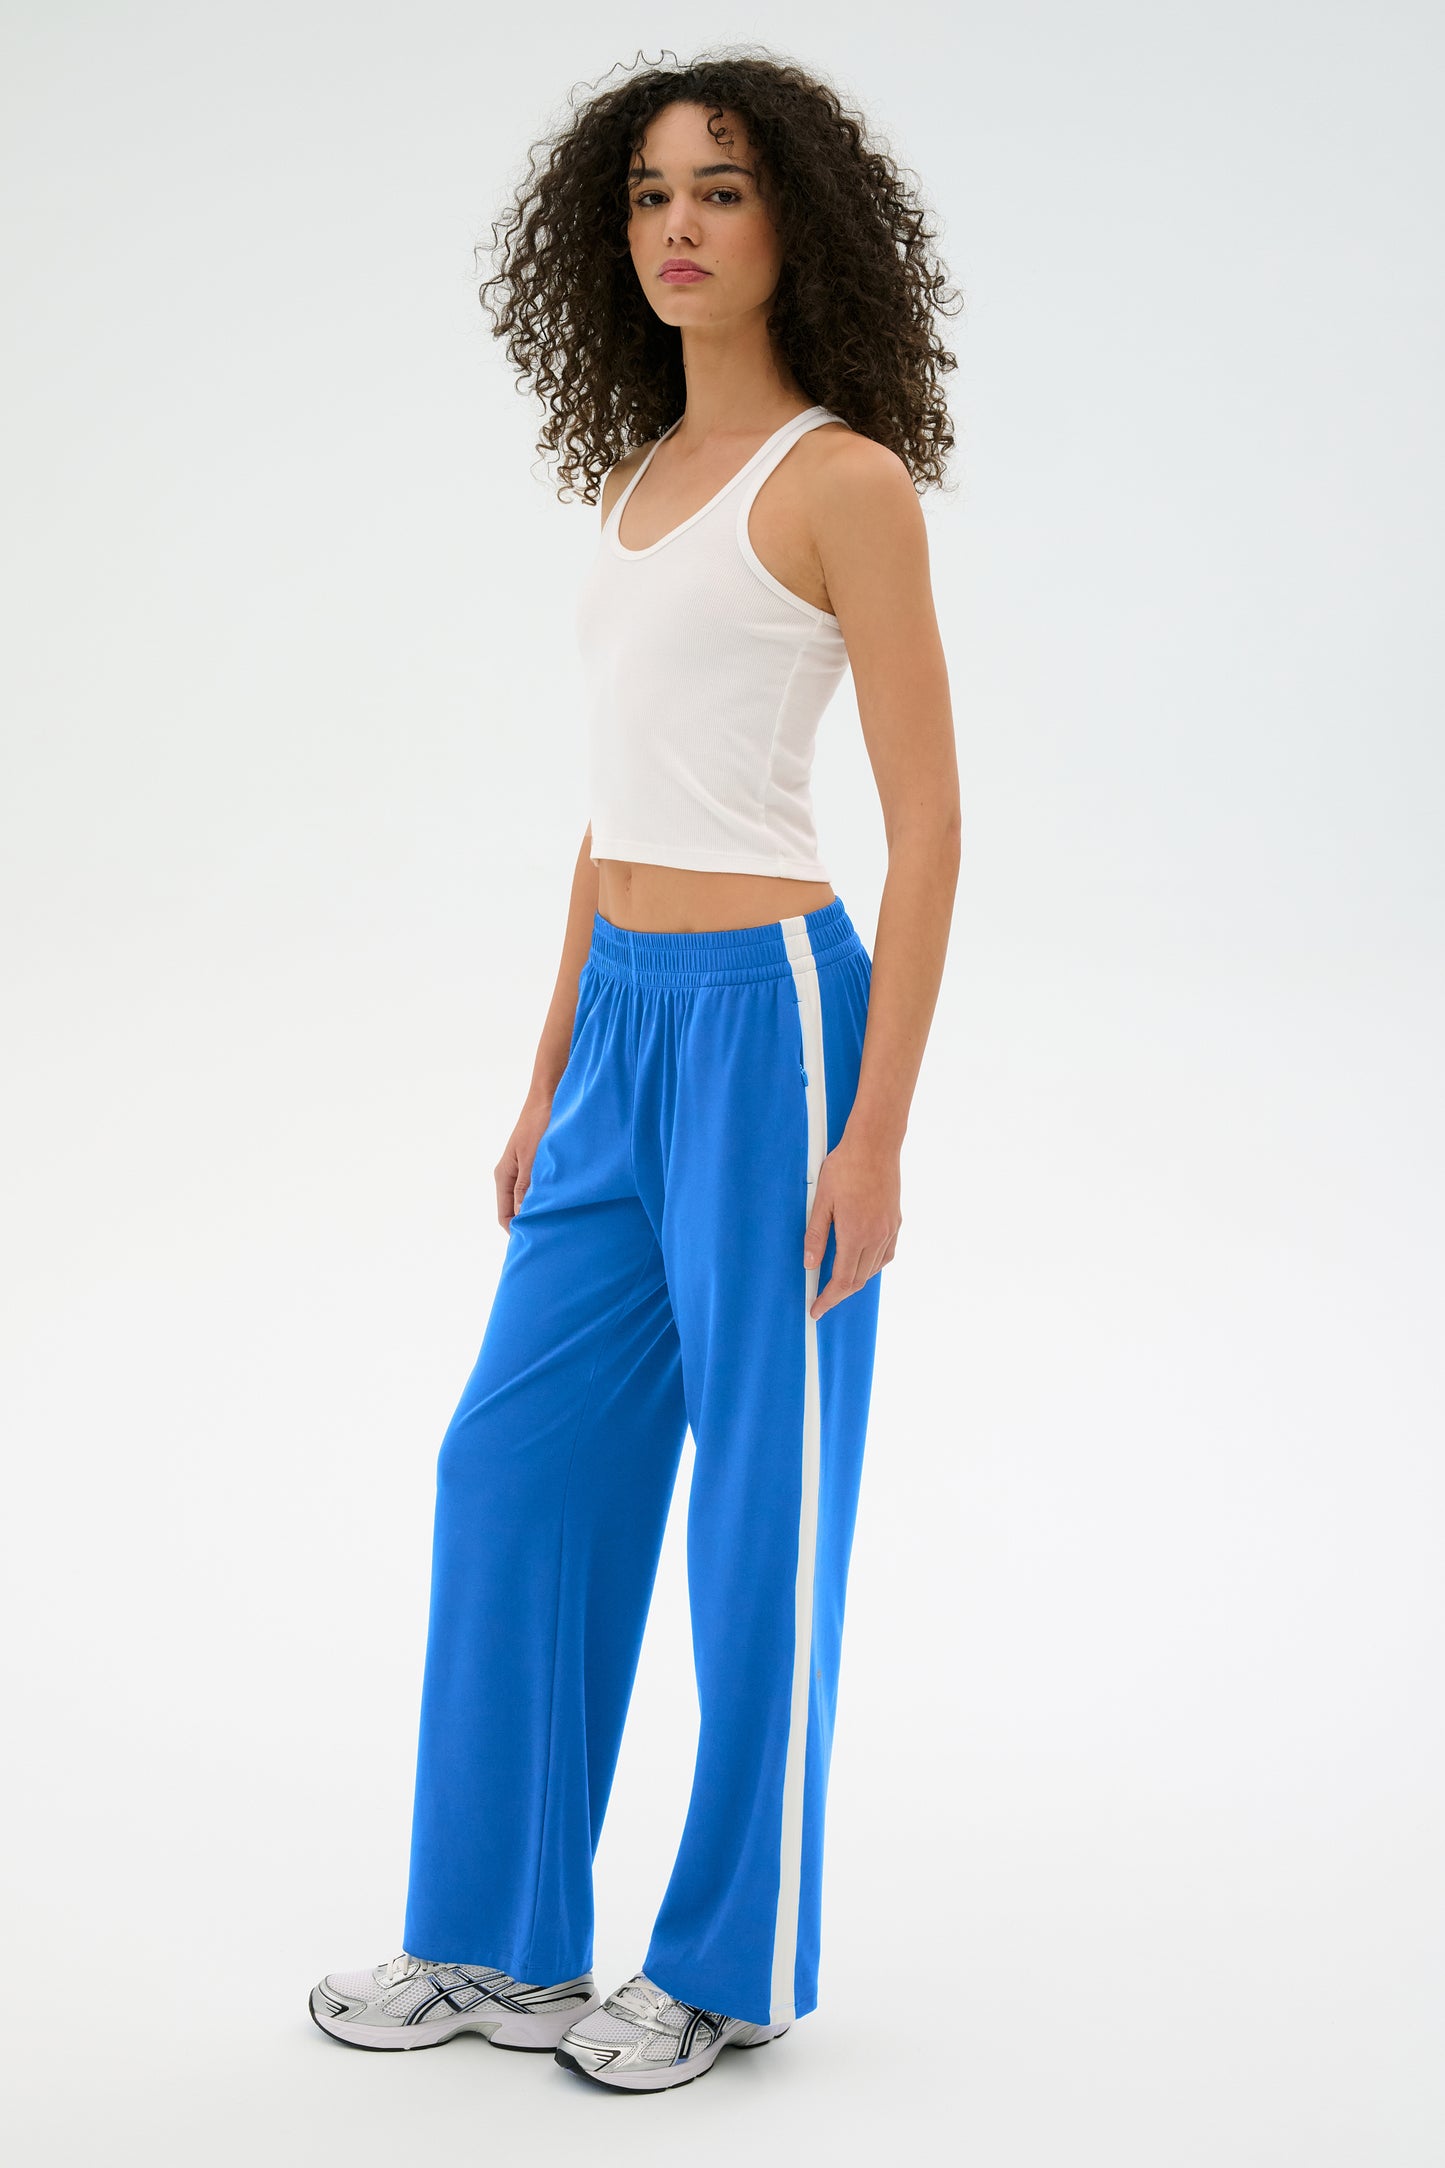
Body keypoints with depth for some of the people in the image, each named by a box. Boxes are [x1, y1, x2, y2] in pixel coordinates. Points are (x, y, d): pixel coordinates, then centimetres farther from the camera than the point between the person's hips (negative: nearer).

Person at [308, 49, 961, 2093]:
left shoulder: (842, 480, -8)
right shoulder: (646, 477, 15)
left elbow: (929, 825, -11)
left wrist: (873, 1133, -16)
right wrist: (551, 1077, 18)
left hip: (766, 1012, -8)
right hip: (629, 1023, 8)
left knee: (762, 1492, 3)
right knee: (516, 1460, 11)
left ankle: (733, 1962, 20)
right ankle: (498, 1942, 25)